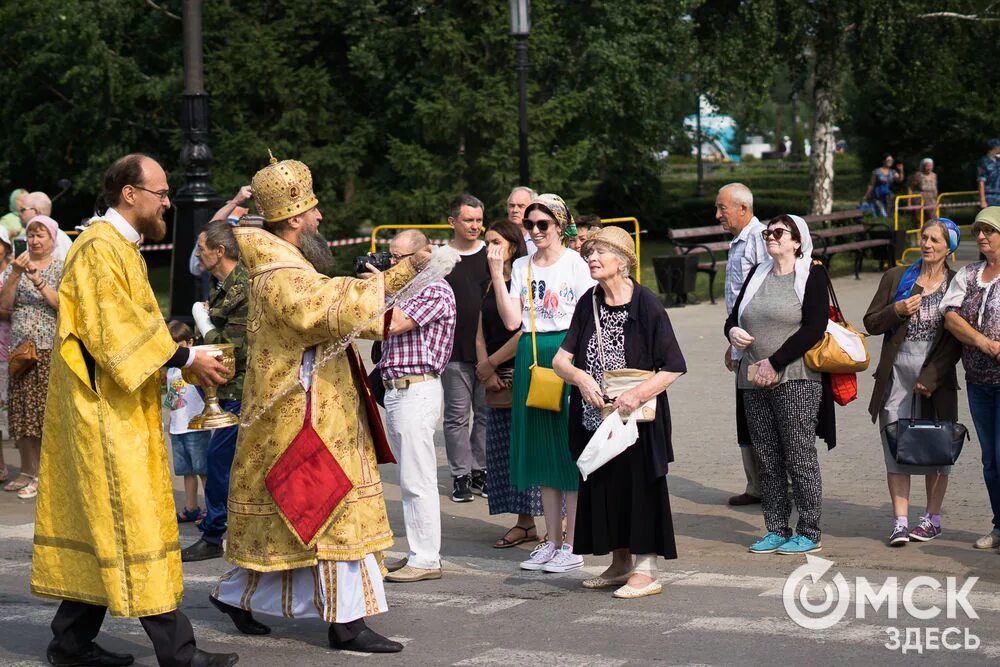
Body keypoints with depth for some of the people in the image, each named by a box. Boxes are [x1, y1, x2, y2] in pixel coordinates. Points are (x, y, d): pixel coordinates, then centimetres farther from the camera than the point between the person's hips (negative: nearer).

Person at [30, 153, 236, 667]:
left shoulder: (120, 248, 18)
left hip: (118, 413, 10)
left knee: (95, 524, 12)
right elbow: (115, 330, -21)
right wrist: (184, 358, -18)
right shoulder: (100, 249, -14)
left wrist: (189, 359, 7)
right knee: (133, 522, -9)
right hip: (107, 414, -10)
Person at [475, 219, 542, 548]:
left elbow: (524, 331, -16)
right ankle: (524, 523, 14)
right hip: (497, 379, 8)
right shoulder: (489, 286, 15)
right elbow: (480, 335, 12)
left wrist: (489, 365, -10)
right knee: (503, 451, 7)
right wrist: (487, 373, -2)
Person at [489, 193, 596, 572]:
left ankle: (572, 545, 3)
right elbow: (512, 321, 0)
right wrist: (496, 275, -5)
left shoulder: (575, 264, -3)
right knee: (541, 450, 9)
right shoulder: (520, 267, 10)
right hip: (530, 357, 5)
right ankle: (551, 541, 17)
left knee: (570, 446, -3)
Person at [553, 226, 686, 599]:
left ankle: (646, 571, 7)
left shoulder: (645, 304, -12)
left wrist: (638, 394, -23)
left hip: (637, 416, -6)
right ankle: (620, 564, 26)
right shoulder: (589, 303, 5)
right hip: (596, 416, 6)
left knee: (640, 487, -1)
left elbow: (675, 367, -13)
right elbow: (560, 359, 5)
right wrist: (580, 376, -16)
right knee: (603, 487, 12)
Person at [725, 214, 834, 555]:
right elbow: (734, 315, 20)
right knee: (768, 460, 8)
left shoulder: (812, 275, -3)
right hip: (754, 382, 6)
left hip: (795, 381, -6)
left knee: (800, 459, -4)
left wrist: (774, 363, -15)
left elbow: (814, 328, -12)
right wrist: (733, 331, -5)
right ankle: (776, 530, 15)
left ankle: (810, 533, 3)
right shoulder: (757, 274, 16)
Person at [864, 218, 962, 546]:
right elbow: (871, 323, 9)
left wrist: (931, 378, -10)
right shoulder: (896, 278, 8)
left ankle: (933, 518, 18)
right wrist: (897, 311, -10)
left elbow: (957, 340, -2)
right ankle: (900, 522, -4)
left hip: (937, 376, -1)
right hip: (897, 373, 1)